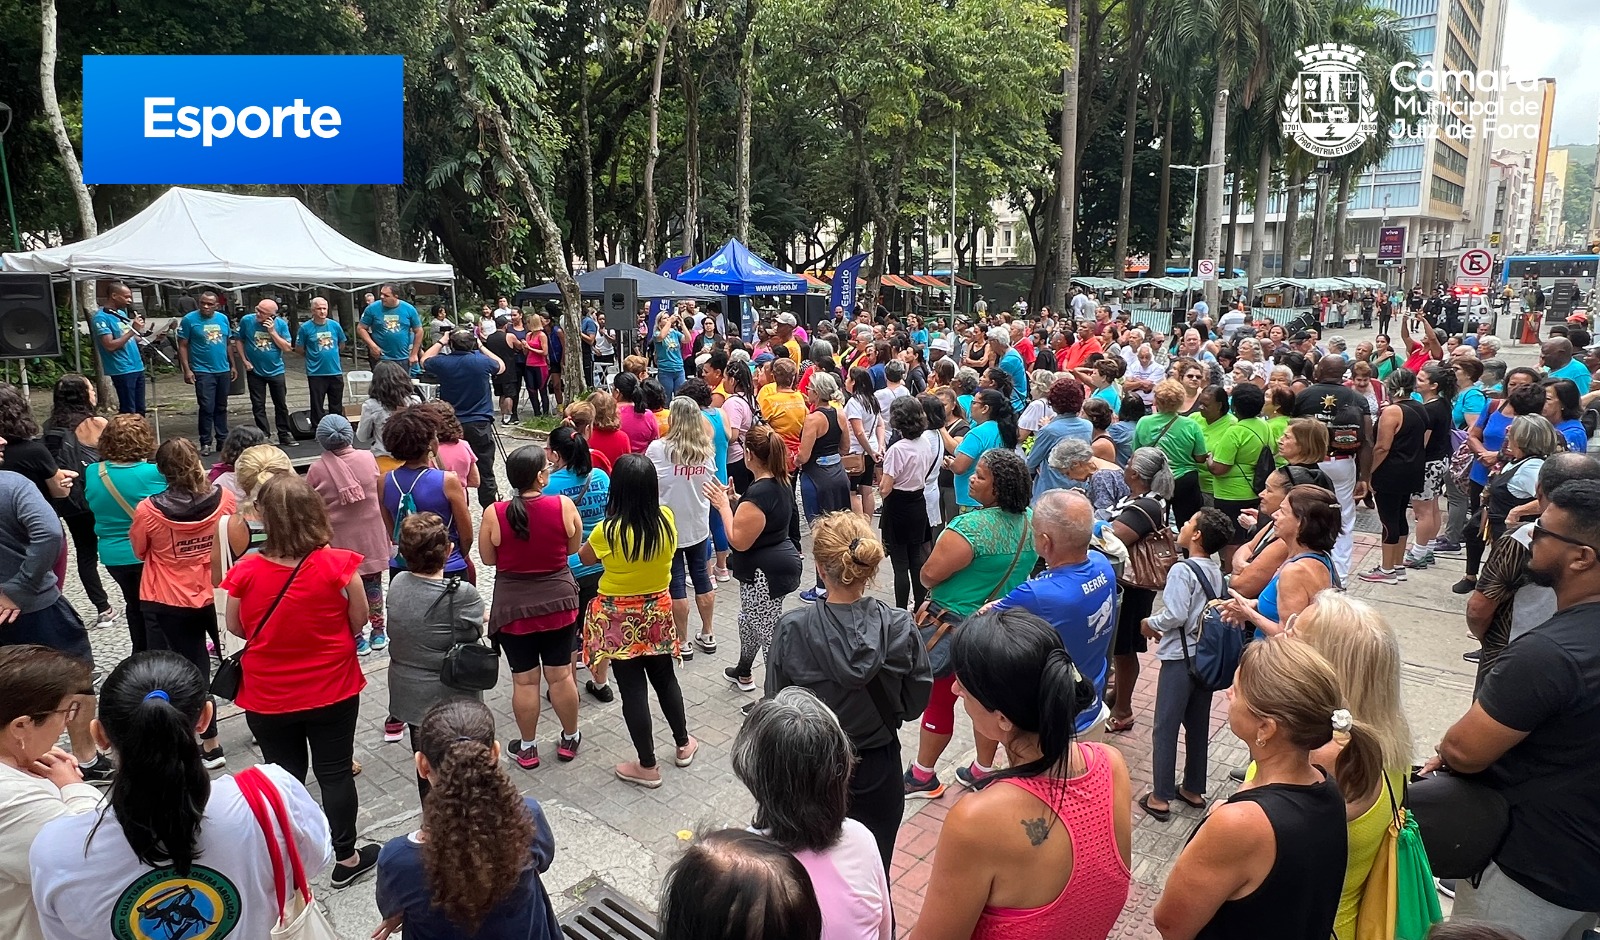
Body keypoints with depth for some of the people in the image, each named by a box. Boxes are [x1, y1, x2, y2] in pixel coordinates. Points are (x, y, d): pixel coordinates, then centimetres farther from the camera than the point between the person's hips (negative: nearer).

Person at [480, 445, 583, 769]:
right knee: (560, 675, 14)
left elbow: (488, 558, -1)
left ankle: (527, 748, 24)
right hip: (558, 603, 1)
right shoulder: (564, 505, -14)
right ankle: (569, 739, 29)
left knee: (524, 679, 11)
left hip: (513, 608, 0)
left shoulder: (494, 513, -15)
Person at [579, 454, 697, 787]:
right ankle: (683, 744, 39)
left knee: (632, 689, 7)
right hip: (658, 612, 4)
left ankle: (647, 766, 17)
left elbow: (585, 558, -3)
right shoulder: (666, 519, -13)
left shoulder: (609, 530, -23)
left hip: (619, 619, -4)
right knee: (665, 679, 22)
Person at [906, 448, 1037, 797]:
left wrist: (935, 598, 2)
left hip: (956, 625, -7)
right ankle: (982, 770, 32)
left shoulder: (970, 527, -27)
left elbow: (930, 574, -22)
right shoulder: (1031, 522, -3)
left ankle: (922, 777, 20)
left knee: (939, 698, 7)